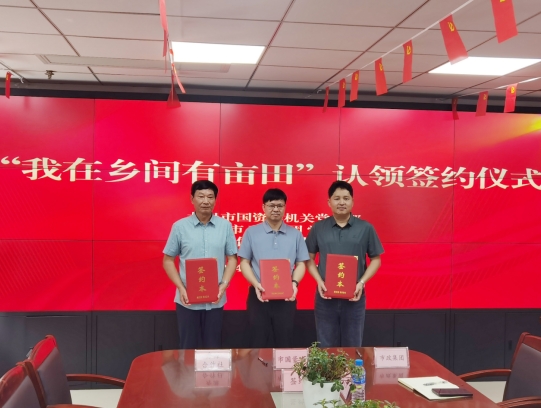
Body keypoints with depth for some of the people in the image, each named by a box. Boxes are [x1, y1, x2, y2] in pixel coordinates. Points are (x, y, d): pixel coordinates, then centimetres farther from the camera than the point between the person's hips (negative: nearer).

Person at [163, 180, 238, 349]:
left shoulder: (225, 226, 1)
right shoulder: (179, 226, -2)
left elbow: (232, 258, 5)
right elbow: (168, 260, 2)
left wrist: (224, 284, -9)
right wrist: (181, 288, -10)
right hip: (187, 299, -1)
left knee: (213, 347, 10)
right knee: (189, 347, 8)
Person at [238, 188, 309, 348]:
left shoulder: (295, 234, 7)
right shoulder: (251, 232, 3)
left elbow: (301, 263, 7)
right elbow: (244, 262, 2)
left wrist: (294, 283, -11)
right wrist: (256, 284, -13)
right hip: (259, 295, -1)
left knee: (284, 342, 7)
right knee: (259, 342, 6)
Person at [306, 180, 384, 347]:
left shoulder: (366, 228, 1)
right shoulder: (318, 228, 3)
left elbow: (376, 259, 4)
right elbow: (309, 258, 7)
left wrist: (361, 282, -9)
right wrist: (319, 281, -8)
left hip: (354, 296, 0)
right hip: (325, 295, 1)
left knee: (352, 345, 10)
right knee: (326, 346, 9)